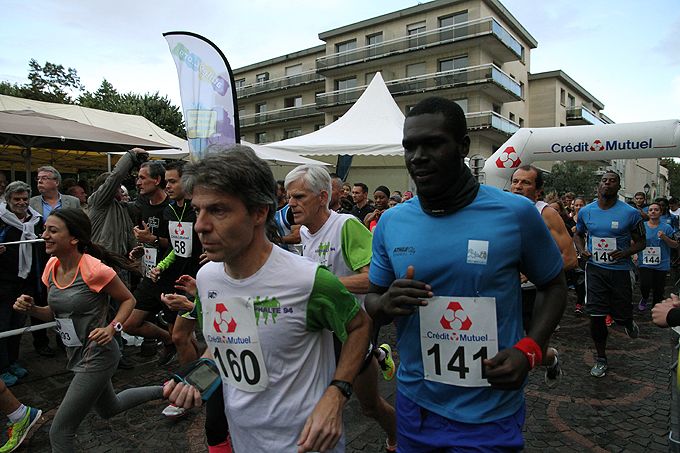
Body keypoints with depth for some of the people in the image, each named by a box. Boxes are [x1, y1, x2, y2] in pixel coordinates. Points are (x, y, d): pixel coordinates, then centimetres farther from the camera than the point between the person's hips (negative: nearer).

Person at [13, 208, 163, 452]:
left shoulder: (94, 270, -23)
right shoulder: (52, 266, -1)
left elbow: (129, 299, -10)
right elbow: (55, 312, 11)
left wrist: (112, 328, -24)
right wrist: (31, 308, -8)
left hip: (97, 356, -8)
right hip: (76, 354, 9)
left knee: (60, 431, -2)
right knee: (109, 409, 27)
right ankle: (164, 390, 44)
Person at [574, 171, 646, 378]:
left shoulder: (630, 213, -7)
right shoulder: (585, 211, 1)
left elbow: (640, 242, 2)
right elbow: (578, 234, 17)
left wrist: (626, 252, -19)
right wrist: (581, 250, -3)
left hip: (621, 270, -1)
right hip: (595, 269, 1)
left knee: (621, 316, 8)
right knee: (596, 316, -2)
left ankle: (629, 323, 48)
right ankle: (601, 359, 15)